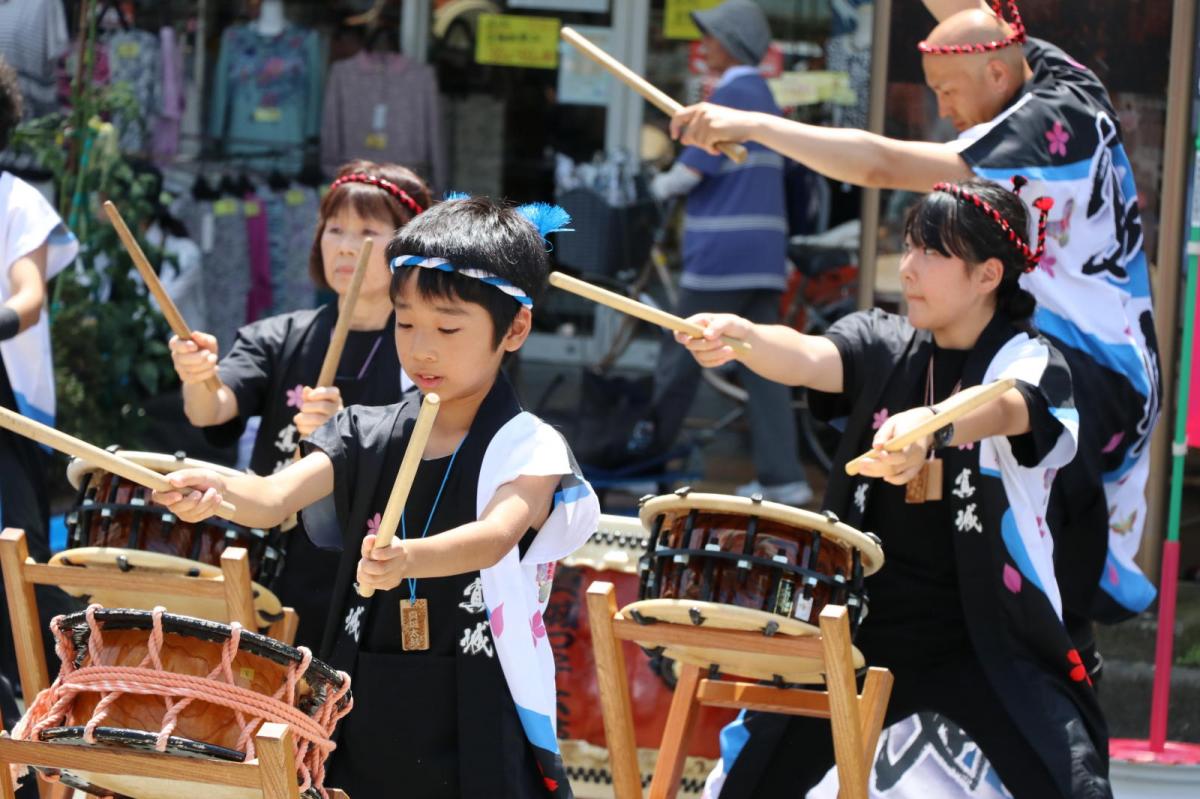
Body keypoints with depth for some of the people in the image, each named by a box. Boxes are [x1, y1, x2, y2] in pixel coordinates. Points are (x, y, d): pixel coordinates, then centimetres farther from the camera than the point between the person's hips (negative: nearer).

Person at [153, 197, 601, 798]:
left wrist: (410, 557, -47)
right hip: (365, 721, 4)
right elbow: (273, 498, -9)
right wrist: (218, 490, -32)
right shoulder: (367, 437, 5)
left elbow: (494, 537, -27)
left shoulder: (530, 451, -8)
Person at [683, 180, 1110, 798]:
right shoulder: (882, 347, 3)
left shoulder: (1032, 363, -7)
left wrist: (928, 423, -54)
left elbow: (998, 408, -31)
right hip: (861, 624, 4)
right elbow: (809, 359, -18)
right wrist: (740, 336, -41)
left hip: (989, 638, -3)